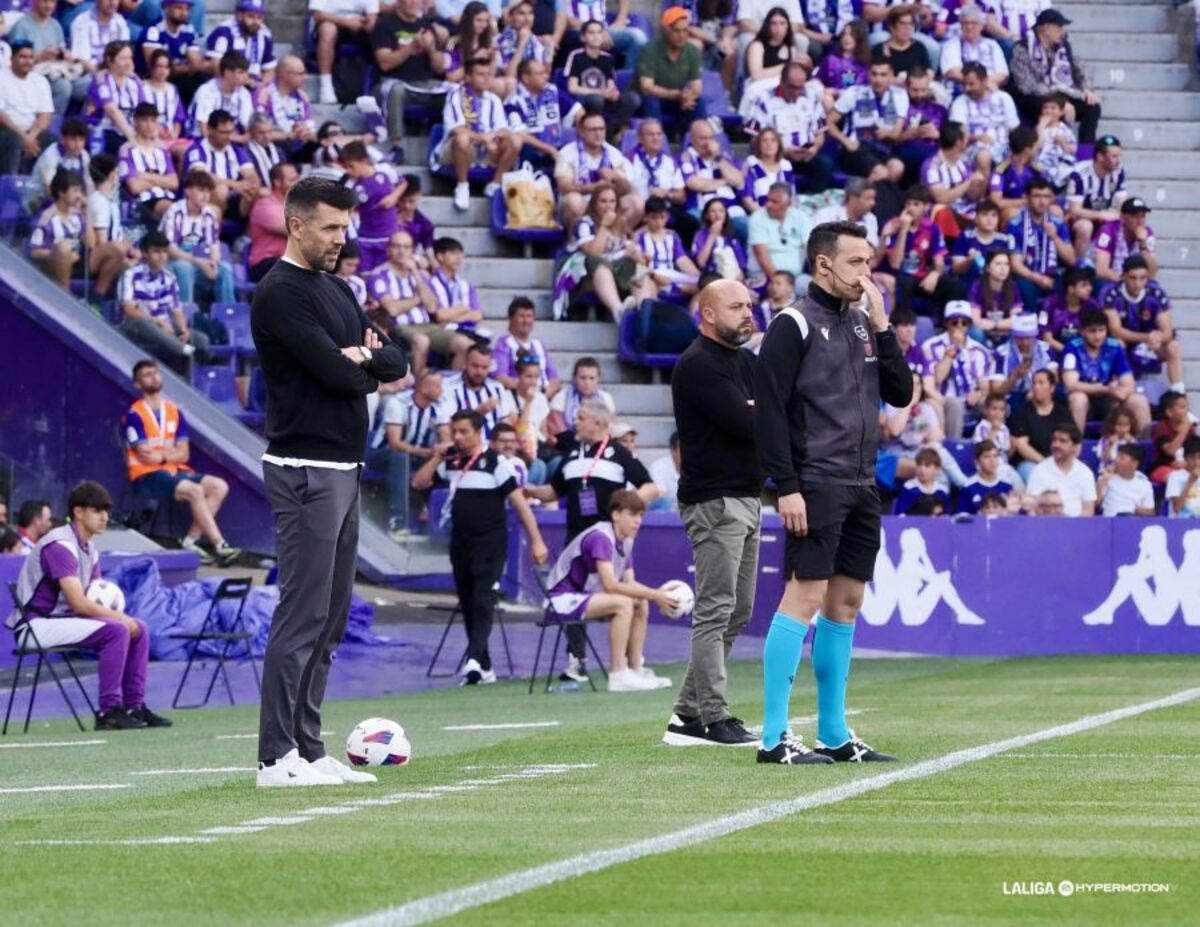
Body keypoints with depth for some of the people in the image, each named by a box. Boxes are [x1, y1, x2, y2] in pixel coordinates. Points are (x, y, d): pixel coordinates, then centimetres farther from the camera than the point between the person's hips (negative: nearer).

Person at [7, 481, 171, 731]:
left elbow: (96, 600, 10)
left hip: (62, 619, 10)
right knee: (115, 631, -26)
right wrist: (120, 617, -17)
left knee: (139, 629, 4)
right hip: (36, 625, -10)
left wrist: (121, 617, -11)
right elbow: (79, 603, -25)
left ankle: (134, 706, 6)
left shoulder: (89, 548, 12)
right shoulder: (60, 546, -19)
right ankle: (108, 712, -25)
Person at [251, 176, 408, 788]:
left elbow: (396, 366, 12)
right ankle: (277, 758, -12)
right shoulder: (281, 294, -12)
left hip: (344, 469, 10)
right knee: (302, 614, -12)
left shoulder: (335, 289, 18)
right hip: (305, 470, -10)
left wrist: (365, 355, -8)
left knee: (330, 618, 10)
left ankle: (308, 749, 14)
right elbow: (335, 372, -21)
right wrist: (367, 365, -1)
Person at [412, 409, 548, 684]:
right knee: (468, 606, 9)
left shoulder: (495, 463, -8)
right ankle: (484, 668, 16)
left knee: (483, 603, -16)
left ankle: (474, 659, -28)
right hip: (460, 544, 7)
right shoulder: (451, 463, 9)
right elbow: (418, 483, 12)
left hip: (490, 545, -7)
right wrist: (436, 457, -2)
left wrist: (536, 540, -14)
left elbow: (519, 501, -10)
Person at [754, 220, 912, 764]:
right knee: (804, 598, -12)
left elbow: (901, 394, 13)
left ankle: (835, 736, 14)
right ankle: (774, 738, -12)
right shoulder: (795, 325, -6)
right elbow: (769, 409, -11)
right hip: (816, 487, -8)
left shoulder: (863, 324, 17)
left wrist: (882, 328, 1)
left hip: (861, 487, 8)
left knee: (845, 604, 9)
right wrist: (786, 488, -17)